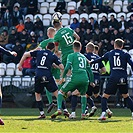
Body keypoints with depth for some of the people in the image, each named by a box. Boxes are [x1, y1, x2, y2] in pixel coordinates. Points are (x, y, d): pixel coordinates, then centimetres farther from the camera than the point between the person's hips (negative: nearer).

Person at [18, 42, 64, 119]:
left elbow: (26, 54, 12)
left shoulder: (39, 52, 14)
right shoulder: (53, 56, 8)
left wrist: (20, 64, 20)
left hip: (38, 76, 2)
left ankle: (42, 113, 10)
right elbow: (62, 67, 4)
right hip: (48, 76, -2)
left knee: (37, 94, 17)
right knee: (57, 93, 5)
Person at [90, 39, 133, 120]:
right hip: (123, 78, 1)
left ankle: (103, 114, -12)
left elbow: (100, 59, 24)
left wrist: (90, 62, 40)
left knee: (105, 96, 5)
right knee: (126, 96, 20)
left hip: (113, 78, -1)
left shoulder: (109, 54, 12)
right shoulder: (126, 55, 7)